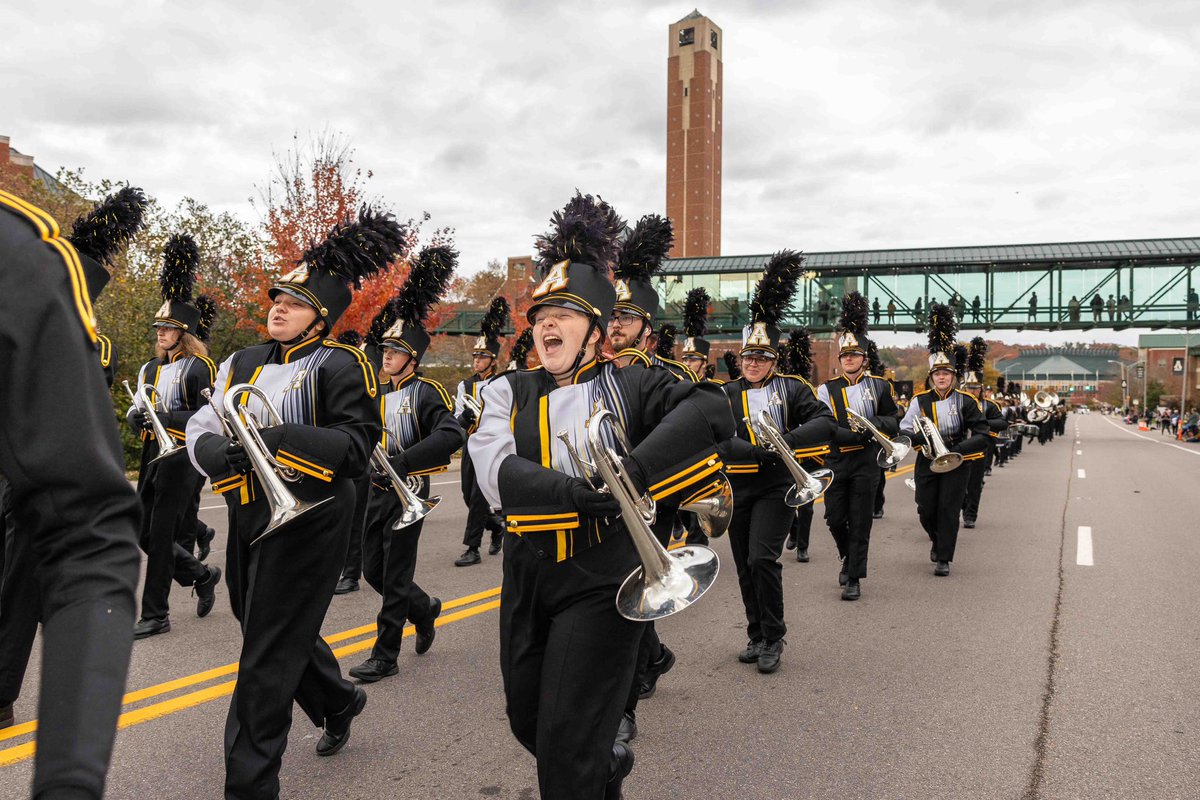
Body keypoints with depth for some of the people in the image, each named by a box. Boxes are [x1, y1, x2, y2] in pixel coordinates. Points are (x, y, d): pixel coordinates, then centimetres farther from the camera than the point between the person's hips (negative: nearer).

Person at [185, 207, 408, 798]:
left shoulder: (339, 366, -10)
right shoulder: (243, 363, 10)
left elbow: (357, 446, -20)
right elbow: (200, 434, 5)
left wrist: (272, 438, -27)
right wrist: (229, 451, -17)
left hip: (307, 521, -7)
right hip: (249, 519, 8)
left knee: (267, 658, -3)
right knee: (276, 630, 23)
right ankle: (339, 701, 49)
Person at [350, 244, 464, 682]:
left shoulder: (426, 393, -13)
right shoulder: (379, 394, 9)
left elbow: (451, 436, -29)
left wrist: (400, 463, -34)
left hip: (407, 494, -7)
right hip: (378, 491, 7)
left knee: (394, 578, 1)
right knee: (373, 570, 14)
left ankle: (385, 657, 12)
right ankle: (425, 608, 38)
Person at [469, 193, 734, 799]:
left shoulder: (631, 385, -3)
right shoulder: (509, 392, 4)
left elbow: (712, 411, -21)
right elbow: (496, 474, -14)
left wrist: (634, 471, -32)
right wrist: (575, 492, -30)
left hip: (602, 582, -4)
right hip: (526, 580, 5)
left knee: (565, 749, -3)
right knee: (527, 721, 22)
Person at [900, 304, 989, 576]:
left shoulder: (965, 401, -5)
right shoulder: (920, 400, -3)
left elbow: (981, 434, -7)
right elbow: (904, 430, -3)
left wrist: (957, 450, -20)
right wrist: (924, 439, -22)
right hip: (927, 462, 2)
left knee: (948, 509, -3)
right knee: (926, 510, 6)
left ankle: (944, 559, 7)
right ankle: (938, 540, 37)